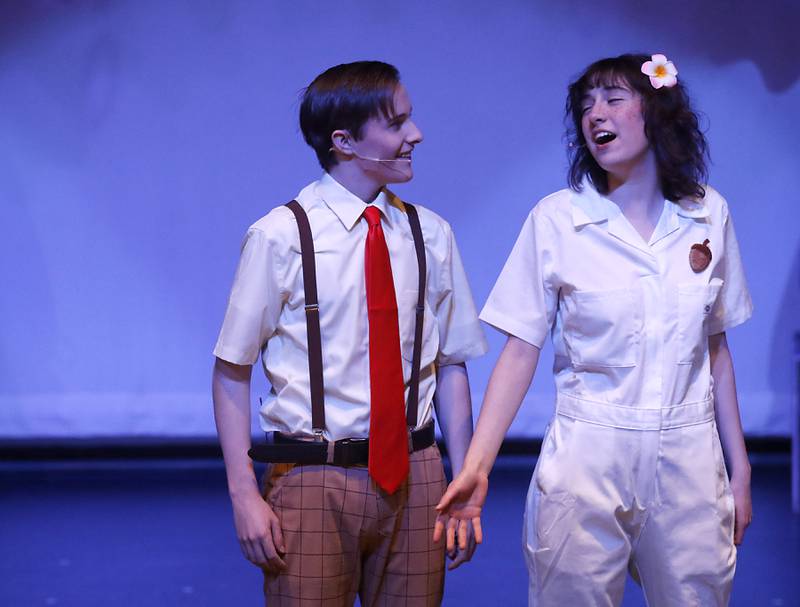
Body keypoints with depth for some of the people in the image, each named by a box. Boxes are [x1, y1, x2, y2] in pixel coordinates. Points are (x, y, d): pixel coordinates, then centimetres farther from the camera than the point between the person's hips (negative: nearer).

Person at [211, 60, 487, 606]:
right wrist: (245, 495, -12)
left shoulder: (431, 235, 4)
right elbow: (232, 373, -5)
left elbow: (451, 367, 7)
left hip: (414, 478, 3)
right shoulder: (280, 236, -8)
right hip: (312, 479, -3)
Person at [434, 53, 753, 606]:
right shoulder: (556, 219, -5)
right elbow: (521, 352, -6)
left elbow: (715, 348, 10)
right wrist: (476, 466, -16)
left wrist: (740, 469, 11)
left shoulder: (709, 214, 3)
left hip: (689, 460, 2)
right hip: (587, 461, -2)